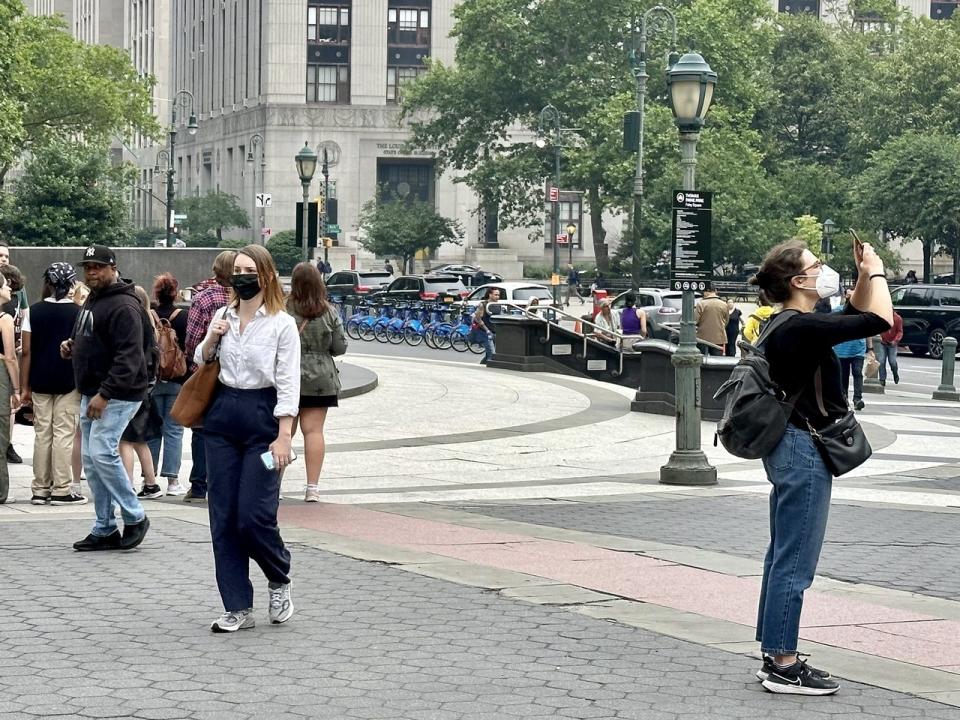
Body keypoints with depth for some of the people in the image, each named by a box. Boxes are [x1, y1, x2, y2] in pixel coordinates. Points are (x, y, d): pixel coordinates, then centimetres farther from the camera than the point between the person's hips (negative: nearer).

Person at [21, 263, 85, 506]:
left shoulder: (34, 311, 0)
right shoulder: (77, 312, -6)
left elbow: (27, 351, -1)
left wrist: (25, 387, 5)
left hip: (40, 381, 2)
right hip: (69, 382, -2)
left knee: (42, 434, 9)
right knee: (64, 434, 1)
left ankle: (40, 490, 10)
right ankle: (61, 490, -1)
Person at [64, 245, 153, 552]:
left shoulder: (123, 306, -15)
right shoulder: (93, 300, 17)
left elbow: (130, 357, -23)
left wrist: (105, 394, -27)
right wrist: (72, 347, 8)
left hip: (117, 395, -10)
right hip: (91, 394, 10)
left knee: (102, 452, -18)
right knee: (91, 459, 8)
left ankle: (135, 517, -3)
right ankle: (104, 530, 14)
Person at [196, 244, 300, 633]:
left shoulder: (282, 324, -6)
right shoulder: (223, 317, 8)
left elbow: (288, 385, -8)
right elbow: (199, 362, 22)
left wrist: (283, 436, -15)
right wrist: (211, 340, 1)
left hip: (262, 417, -5)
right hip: (222, 415, 5)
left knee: (253, 516, -10)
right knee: (223, 517, 2)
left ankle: (279, 580, 19)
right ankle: (238, 608, 7)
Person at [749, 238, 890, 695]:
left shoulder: (790, 327, 11)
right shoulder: (801, 328, -19)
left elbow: (854, 315, 26)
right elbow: (878, 322, -21)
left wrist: (865, 276, 11)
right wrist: (875, 271, -7)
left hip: (792, 451, 11)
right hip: (804, 453, -11)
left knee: (783, 558, 14)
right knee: (795, 562, -6)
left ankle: (775, 657, 20)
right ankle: (784, 666, -2)